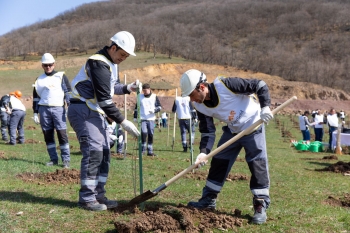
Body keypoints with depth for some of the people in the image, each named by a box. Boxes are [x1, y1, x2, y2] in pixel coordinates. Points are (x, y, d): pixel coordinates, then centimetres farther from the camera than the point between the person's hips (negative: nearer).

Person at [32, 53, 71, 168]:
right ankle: (53, 159, 12)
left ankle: (66, 159, -4)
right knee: (48, 135, 4)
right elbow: (35, 97, 17)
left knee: (62, 134, -8)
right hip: (44, 109, 4)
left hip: (58, 108, -3)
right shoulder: (39, 80, 16)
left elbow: (68, 93, 1)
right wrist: (35, 113, 11)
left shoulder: (61, 76, 6)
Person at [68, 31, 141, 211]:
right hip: (83, 111, -10)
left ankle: (98, 195, 15)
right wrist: (123, 122, -23)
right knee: (93, 152, -13)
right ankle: (86, 198, -5)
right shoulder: (99, 63, -20)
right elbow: (104, 98, -24)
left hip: (95, 111, 10)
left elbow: (112, 87, 23)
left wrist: (127, 88, 2)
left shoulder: (112, 63, 12)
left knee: (104, 153, 8)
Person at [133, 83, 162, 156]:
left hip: (151, 119, 1)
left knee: (151, 134, 2)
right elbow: (136, 107, 13)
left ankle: (150, 151, 9)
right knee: (144, 133, -15)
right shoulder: (140, 97, 8)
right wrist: (135, 117, 8)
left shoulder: (154, 96, 5)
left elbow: (159, 107, 4)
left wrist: (154, 110, -15)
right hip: (142, 119, -1)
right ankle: (143, 149, -2)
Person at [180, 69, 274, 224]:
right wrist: (203, 152, -24)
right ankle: (209, 199, 20)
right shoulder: (200, 106, -13)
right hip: (232, 130, 6)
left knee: (258, 164, -9)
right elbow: (207, 132, -8)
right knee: (218, 162, 6)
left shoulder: (225, 85, -32)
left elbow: (260, 85, -24)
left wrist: (265, 107, -35)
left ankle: (261, 206, 1)